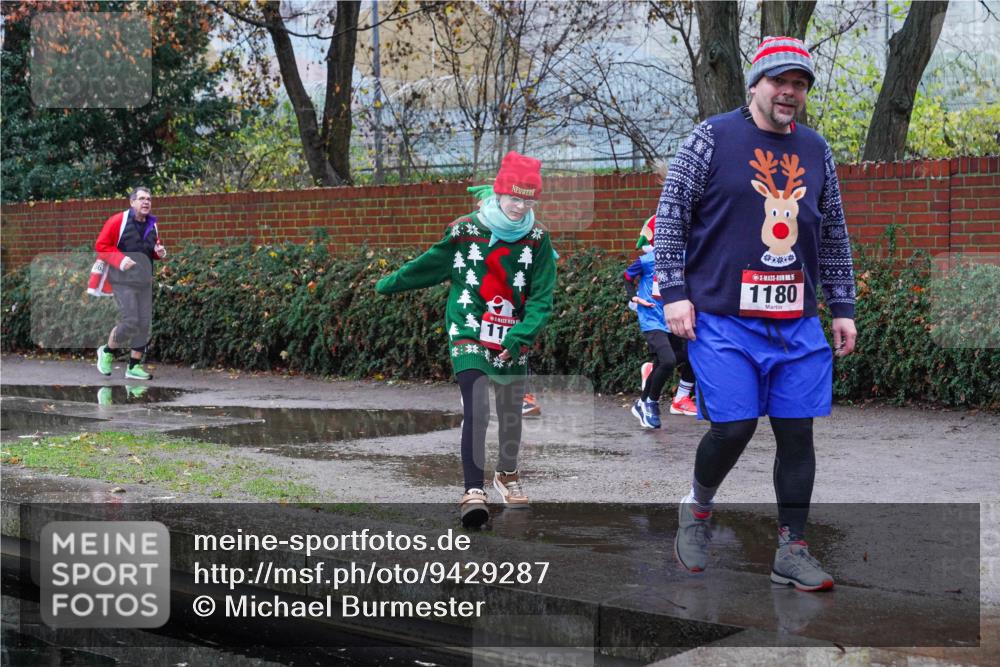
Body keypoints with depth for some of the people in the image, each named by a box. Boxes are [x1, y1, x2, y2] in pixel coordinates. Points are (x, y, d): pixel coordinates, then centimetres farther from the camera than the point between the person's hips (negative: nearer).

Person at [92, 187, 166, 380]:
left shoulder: (152, 225, 11)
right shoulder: (118, 221, -8)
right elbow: (101, 245, -6)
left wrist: (159, 253, 2)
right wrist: (121, 259, -18)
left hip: (144, 281, 7)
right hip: (123, 280, -7)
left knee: (144, 323, 3)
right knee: (130, 321, -14)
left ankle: (134, 367, 12)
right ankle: (107, 352, 13)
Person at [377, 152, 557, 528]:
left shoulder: (538, 240, -3)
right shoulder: (465, 231, -7)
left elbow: (542, 296, -4)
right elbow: (429, 266, 9)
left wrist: (522, 336, -17)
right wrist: (389, 284, 20)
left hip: (513, 339, 3)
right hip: (468, 333, -3)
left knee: (511, 411, 14)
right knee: (476, 410, -17)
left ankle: (507, 474, 38)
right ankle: (473, 490, -14)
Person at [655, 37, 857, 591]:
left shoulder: (816, 152, 14)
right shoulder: (713, 138, -1)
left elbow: (833, 237, 20)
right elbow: (671, 213, -2)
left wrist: (842, 307, 16)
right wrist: (675, 292, -8)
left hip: (798, 325, 5)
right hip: (723, 319, -4)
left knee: (797, 432, 3)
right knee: (733, 427, -9)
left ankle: (792, 551, 13)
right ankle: (697, 508, 21)